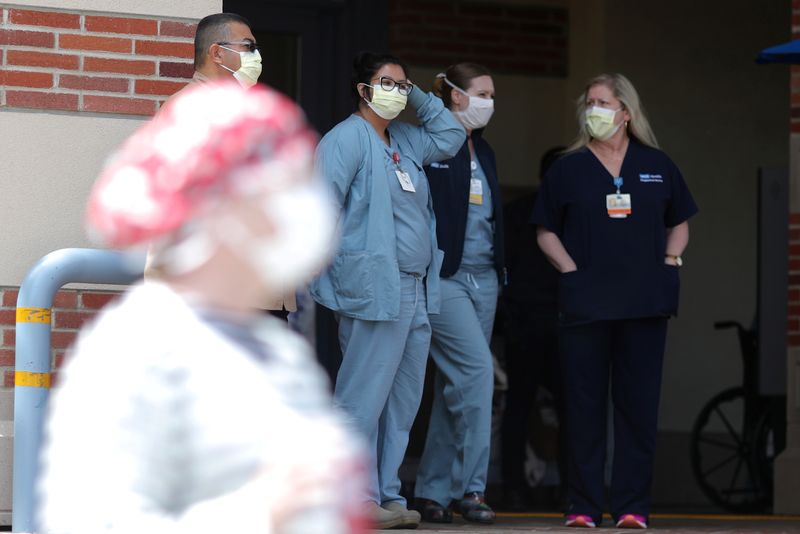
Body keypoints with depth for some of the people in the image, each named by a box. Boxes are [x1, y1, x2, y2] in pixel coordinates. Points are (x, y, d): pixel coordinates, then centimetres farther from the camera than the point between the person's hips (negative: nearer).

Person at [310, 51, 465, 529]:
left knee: (402, 402, 10)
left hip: (416, 293, 9)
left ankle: (386, 496, 15)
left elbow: (450, 136, 32)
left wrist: (419, 97, 20)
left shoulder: (404, 141, 19)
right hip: (375, 290, -9)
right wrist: (330, 269, -17)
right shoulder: (346, 138, -5)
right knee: (363, 399, -8)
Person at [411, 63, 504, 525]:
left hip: (483, 278, 8)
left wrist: (501, 266, 17)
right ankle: (470, 487, -15)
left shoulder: (484, 152, 17)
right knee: (477, 369, -17)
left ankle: (433, 491, 13)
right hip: (443, 277, -8)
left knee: (455, 385, 8)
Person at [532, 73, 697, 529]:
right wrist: (570, 269, -5)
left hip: (645, 303, 1)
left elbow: (680, 224, 16)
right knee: (585, 404, 0)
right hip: (586, 303, -1)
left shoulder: (657, 166, 8)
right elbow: (546, 231, 8)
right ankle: (584, 506, 5)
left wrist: (669, 262, 1)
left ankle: (633, 507, 5)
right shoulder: (569, 169, 6)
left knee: (639, 403, 1)